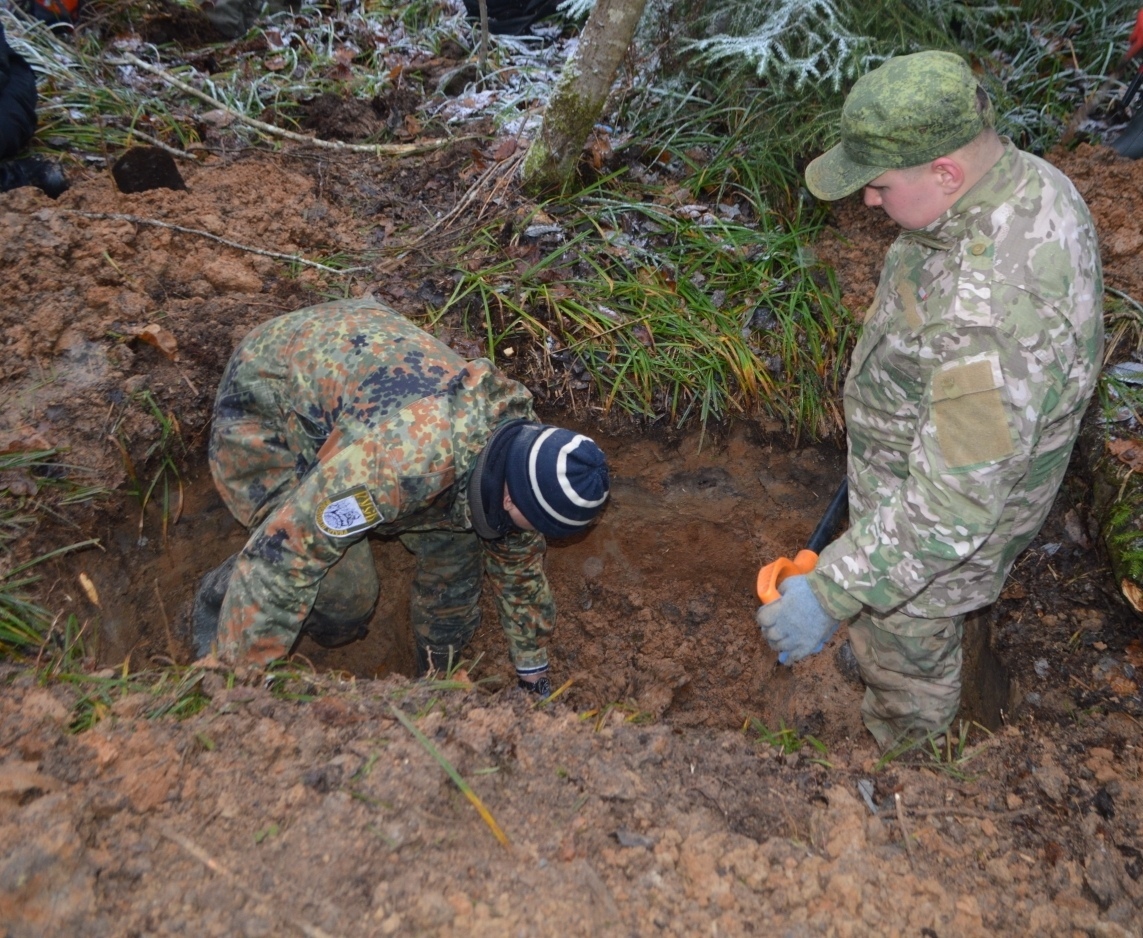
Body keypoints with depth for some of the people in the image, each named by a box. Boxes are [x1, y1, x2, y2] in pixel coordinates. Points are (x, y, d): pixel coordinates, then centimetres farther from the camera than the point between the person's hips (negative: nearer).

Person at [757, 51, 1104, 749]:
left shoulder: (990, 312, -43)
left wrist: (830, 593, -36)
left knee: (906, 648, 19)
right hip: (929, 457, 9)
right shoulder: (1029, 181, -11)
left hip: (942, 525, -9)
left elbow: (951, 504, -40)